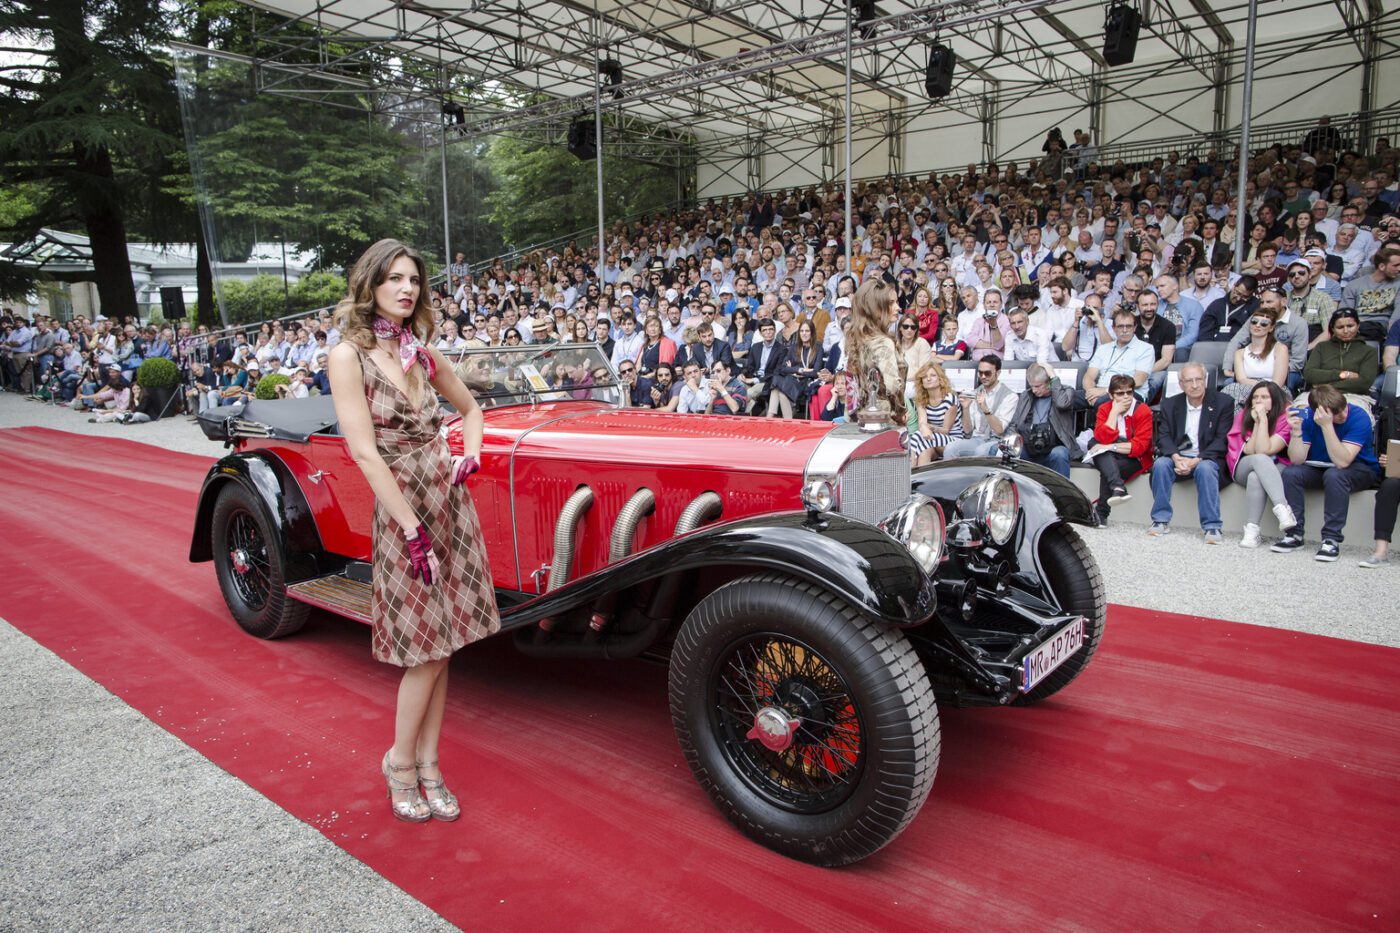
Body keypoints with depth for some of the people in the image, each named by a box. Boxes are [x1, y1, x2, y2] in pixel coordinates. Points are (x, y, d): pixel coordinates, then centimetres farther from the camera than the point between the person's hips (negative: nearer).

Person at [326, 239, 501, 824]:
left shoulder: (423, 353, 8)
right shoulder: (350, 356, -10)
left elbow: (471, 408, 24)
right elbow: (364, 451, -17)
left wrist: (471, 456, 4)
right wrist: (413, 529, -19)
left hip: (450, 499, 6)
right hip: (401, 507, -6)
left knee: (440, 642, 9)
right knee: (427, 648, -1)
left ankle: (428, 765, 22)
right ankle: (400, 762, 22)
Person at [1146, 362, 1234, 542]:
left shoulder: (1223, 402, -1)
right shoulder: (1170, 404, 8)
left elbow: (1222, 440, -8)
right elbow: (1164, 436, 0)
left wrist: (1196, 460, -21)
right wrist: (1176, 458, -21)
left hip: (1207, 458, -2)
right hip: (1178, 457, 2)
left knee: (1205, 468, -35)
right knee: (1160, 464, -29)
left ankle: (1212, 527, -31)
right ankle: (1161, 520, -20)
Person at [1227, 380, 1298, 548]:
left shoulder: (1285, 417, -8)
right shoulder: (1243, 415, 1)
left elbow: (1264, 450, -19)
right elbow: (1249, 451, -8)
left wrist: (1263, 419, -20)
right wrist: (1257, 422, -13)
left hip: (1276, 469, -1)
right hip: (1244, 468, 2)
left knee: (1256, 477, -37)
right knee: (1260, 459, -35)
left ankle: (1252, 531, -40)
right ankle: (1282, 509, -47)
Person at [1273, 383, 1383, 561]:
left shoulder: (1359, 417, -24)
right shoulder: (1307, 416, -14)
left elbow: (1342, 462, -34)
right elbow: (1298, 460, -20)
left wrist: (1327, 426, -41)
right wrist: (1296, 430, -35)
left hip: (1360, 469, -4)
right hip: (1319, 468, 4)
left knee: (1334, 475, -35)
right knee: (1290, 472, -24)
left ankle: (1332, 539, -28)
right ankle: (1294, 534, -14)